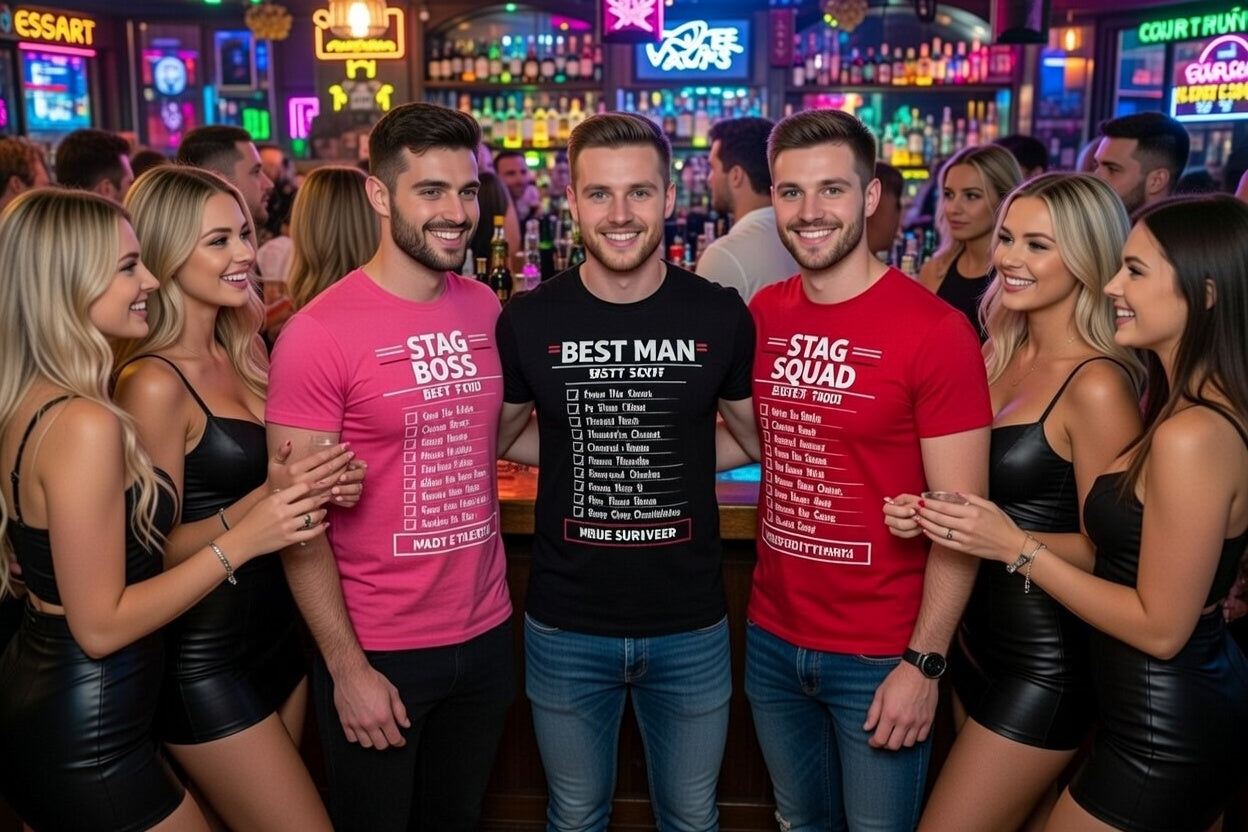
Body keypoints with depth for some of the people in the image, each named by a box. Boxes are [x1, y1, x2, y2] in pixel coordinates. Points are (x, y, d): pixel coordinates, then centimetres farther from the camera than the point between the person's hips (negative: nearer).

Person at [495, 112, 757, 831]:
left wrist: (648, 453, -3)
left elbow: (758, 435, 7)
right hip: (567, 626, 0)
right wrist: (591, 449, -3)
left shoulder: (720, 315, -7)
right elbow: (498, 439, 7)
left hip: (690, 625, 1)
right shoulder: (528, 321, -8)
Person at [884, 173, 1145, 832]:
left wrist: (1012, 541, -29)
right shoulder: (999, 355, 5)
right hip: (975, 637, 8)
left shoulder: (1098, 386, -19)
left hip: (1043, 665, -8)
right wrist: (925, 512, -2)